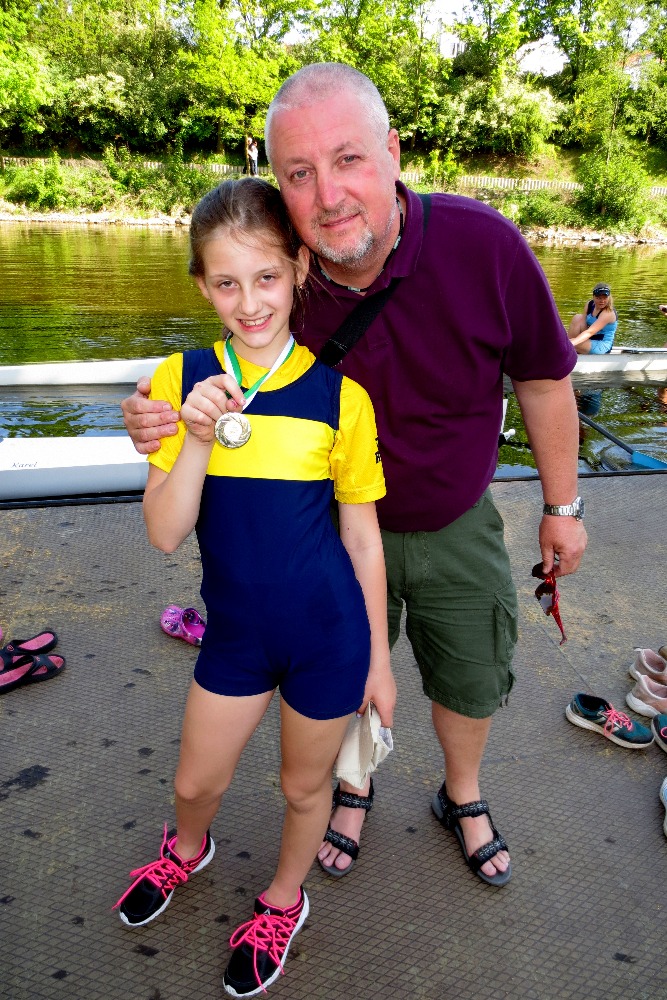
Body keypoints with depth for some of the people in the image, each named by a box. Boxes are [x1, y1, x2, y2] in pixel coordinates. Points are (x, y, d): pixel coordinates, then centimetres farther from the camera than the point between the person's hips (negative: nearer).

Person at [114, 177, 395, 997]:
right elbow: (164, 534, -12)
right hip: (236, 630, 2)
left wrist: (379, 660, 1)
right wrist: (199, 439, -28)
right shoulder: (180, 381, -9)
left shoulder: (338, 393, -13)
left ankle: (284, 900, 52)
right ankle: (187, 851, 59)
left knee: (305, 784, 19)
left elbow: (362, 537, -4)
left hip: (329, 633, -2)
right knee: (195, 782, 21)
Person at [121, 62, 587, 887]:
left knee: (471, 681, 18)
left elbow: (543, 381, -12)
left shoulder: (482, 245, -26)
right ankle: (353, 788, 54)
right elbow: (246, 398, -5)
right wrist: (164, 419, -27)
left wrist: (562, 506, -2)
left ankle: (463, 798, 52)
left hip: (457, 526, 0)